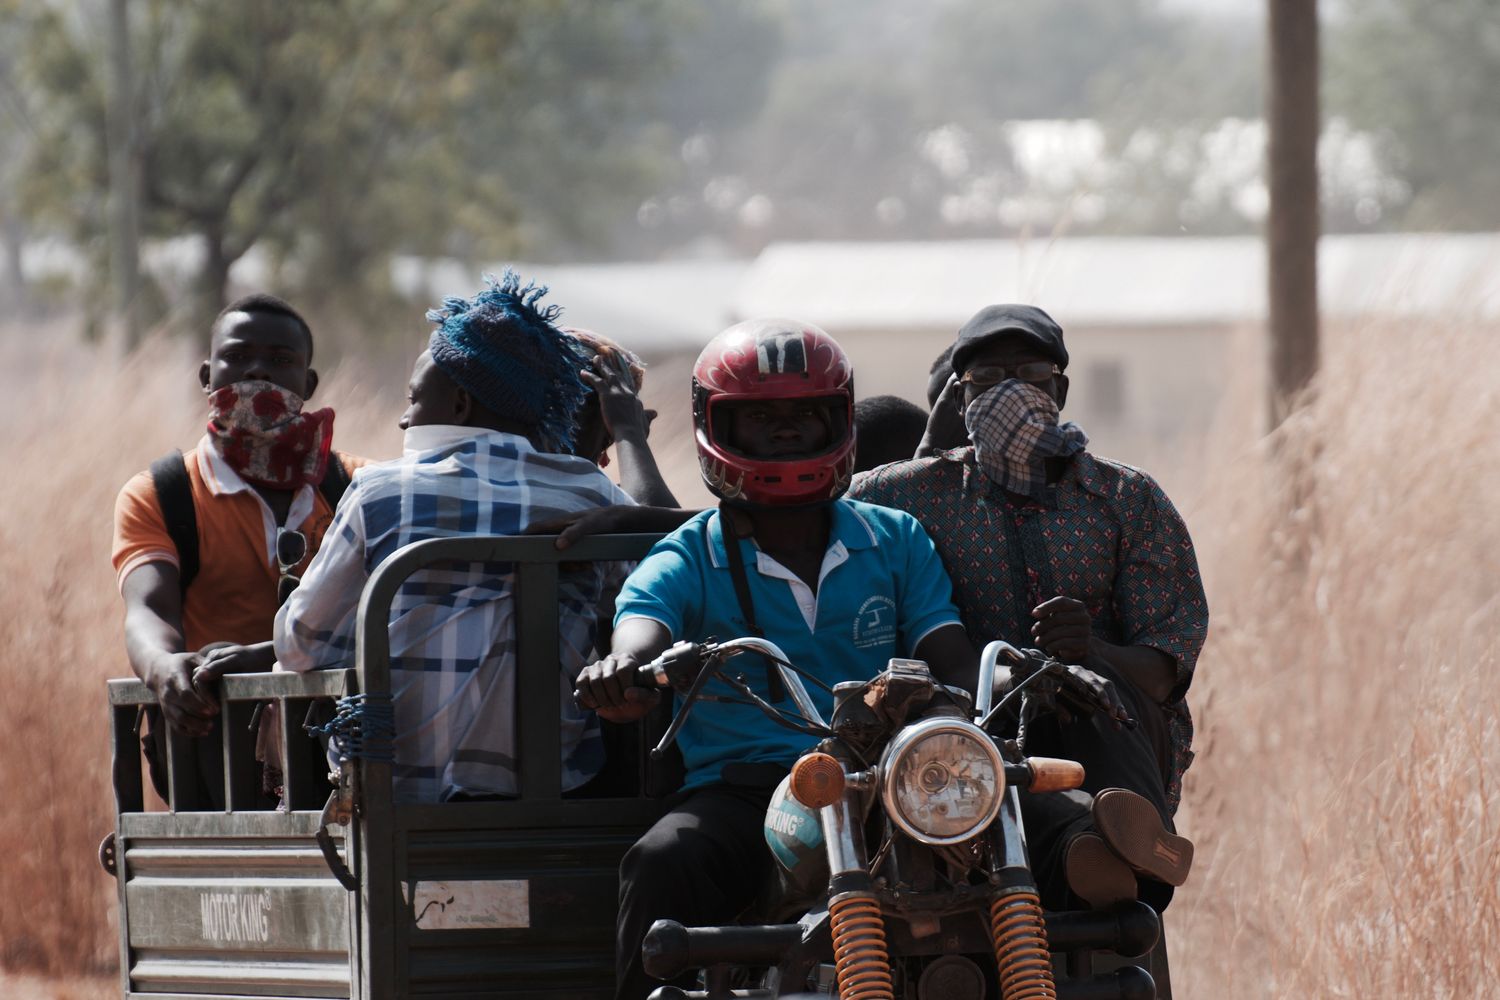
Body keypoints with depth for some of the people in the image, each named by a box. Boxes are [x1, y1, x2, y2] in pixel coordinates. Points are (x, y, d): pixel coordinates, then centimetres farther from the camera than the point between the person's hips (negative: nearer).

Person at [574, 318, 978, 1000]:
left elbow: (954, 663, 8)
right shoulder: (688, 561, 9)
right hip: (741, 786, -1)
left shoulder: (896, 542, 18)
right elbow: (642, 631, -12)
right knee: (664, 861, -33)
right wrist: (621, 675, -39)